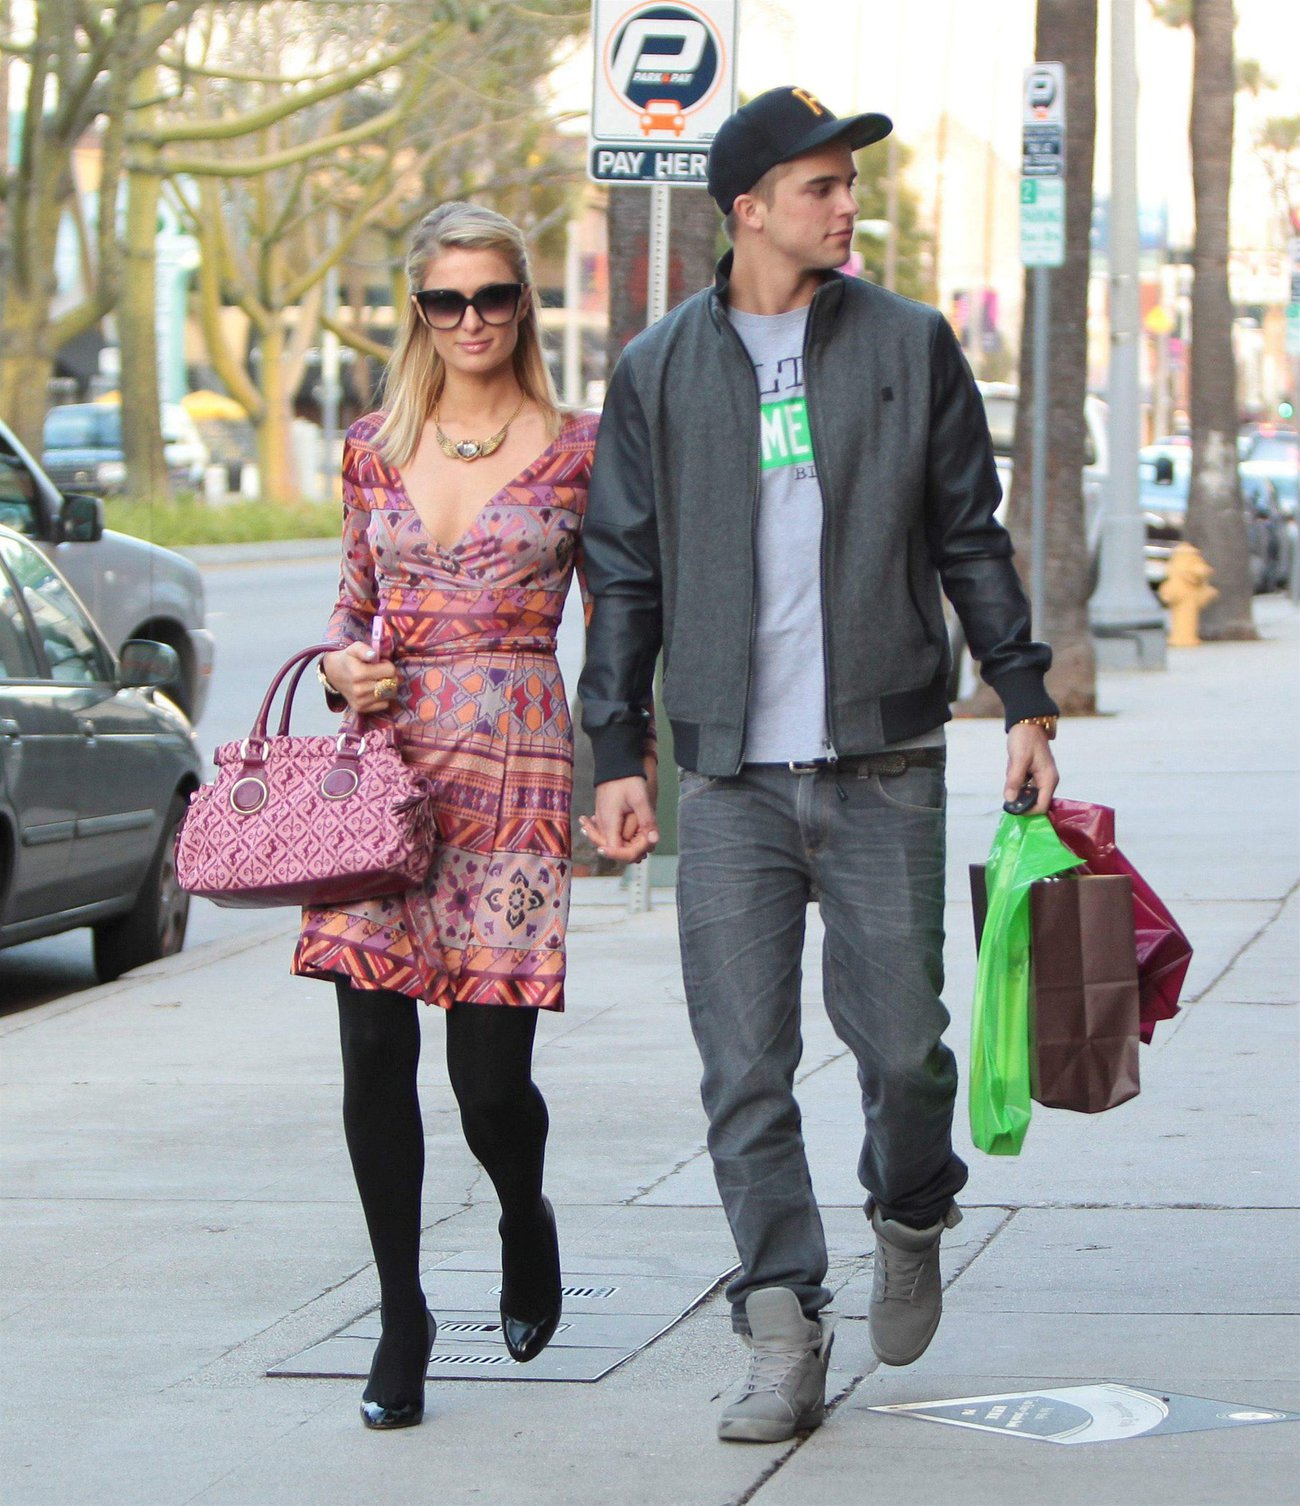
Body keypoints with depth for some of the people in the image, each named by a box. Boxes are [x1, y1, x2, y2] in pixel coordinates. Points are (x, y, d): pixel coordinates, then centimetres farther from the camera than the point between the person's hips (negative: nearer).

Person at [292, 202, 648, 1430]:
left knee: (489, 1073, -6)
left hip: (512, 763, -3)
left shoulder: (578, 451, 2)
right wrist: (343, 665, -1)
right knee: (373, 1048, -4)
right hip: (385, 758, 3)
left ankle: (525, 1222, 28)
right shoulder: (375, 448, 11)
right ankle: (400, 1317, 10)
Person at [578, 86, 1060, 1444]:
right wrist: (617, 754, 4)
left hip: (881, 765, 0)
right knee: (745, 1067, -3)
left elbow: (970, 538, 11)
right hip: (728, 773, 0)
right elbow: (623, 572, 9)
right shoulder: (660, 372, 6)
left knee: (899, 1040, -1)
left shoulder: (909, 347, 6)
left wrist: (1024, 700, 6)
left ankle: (910, 1217, 30)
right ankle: (784, 1337, 3)